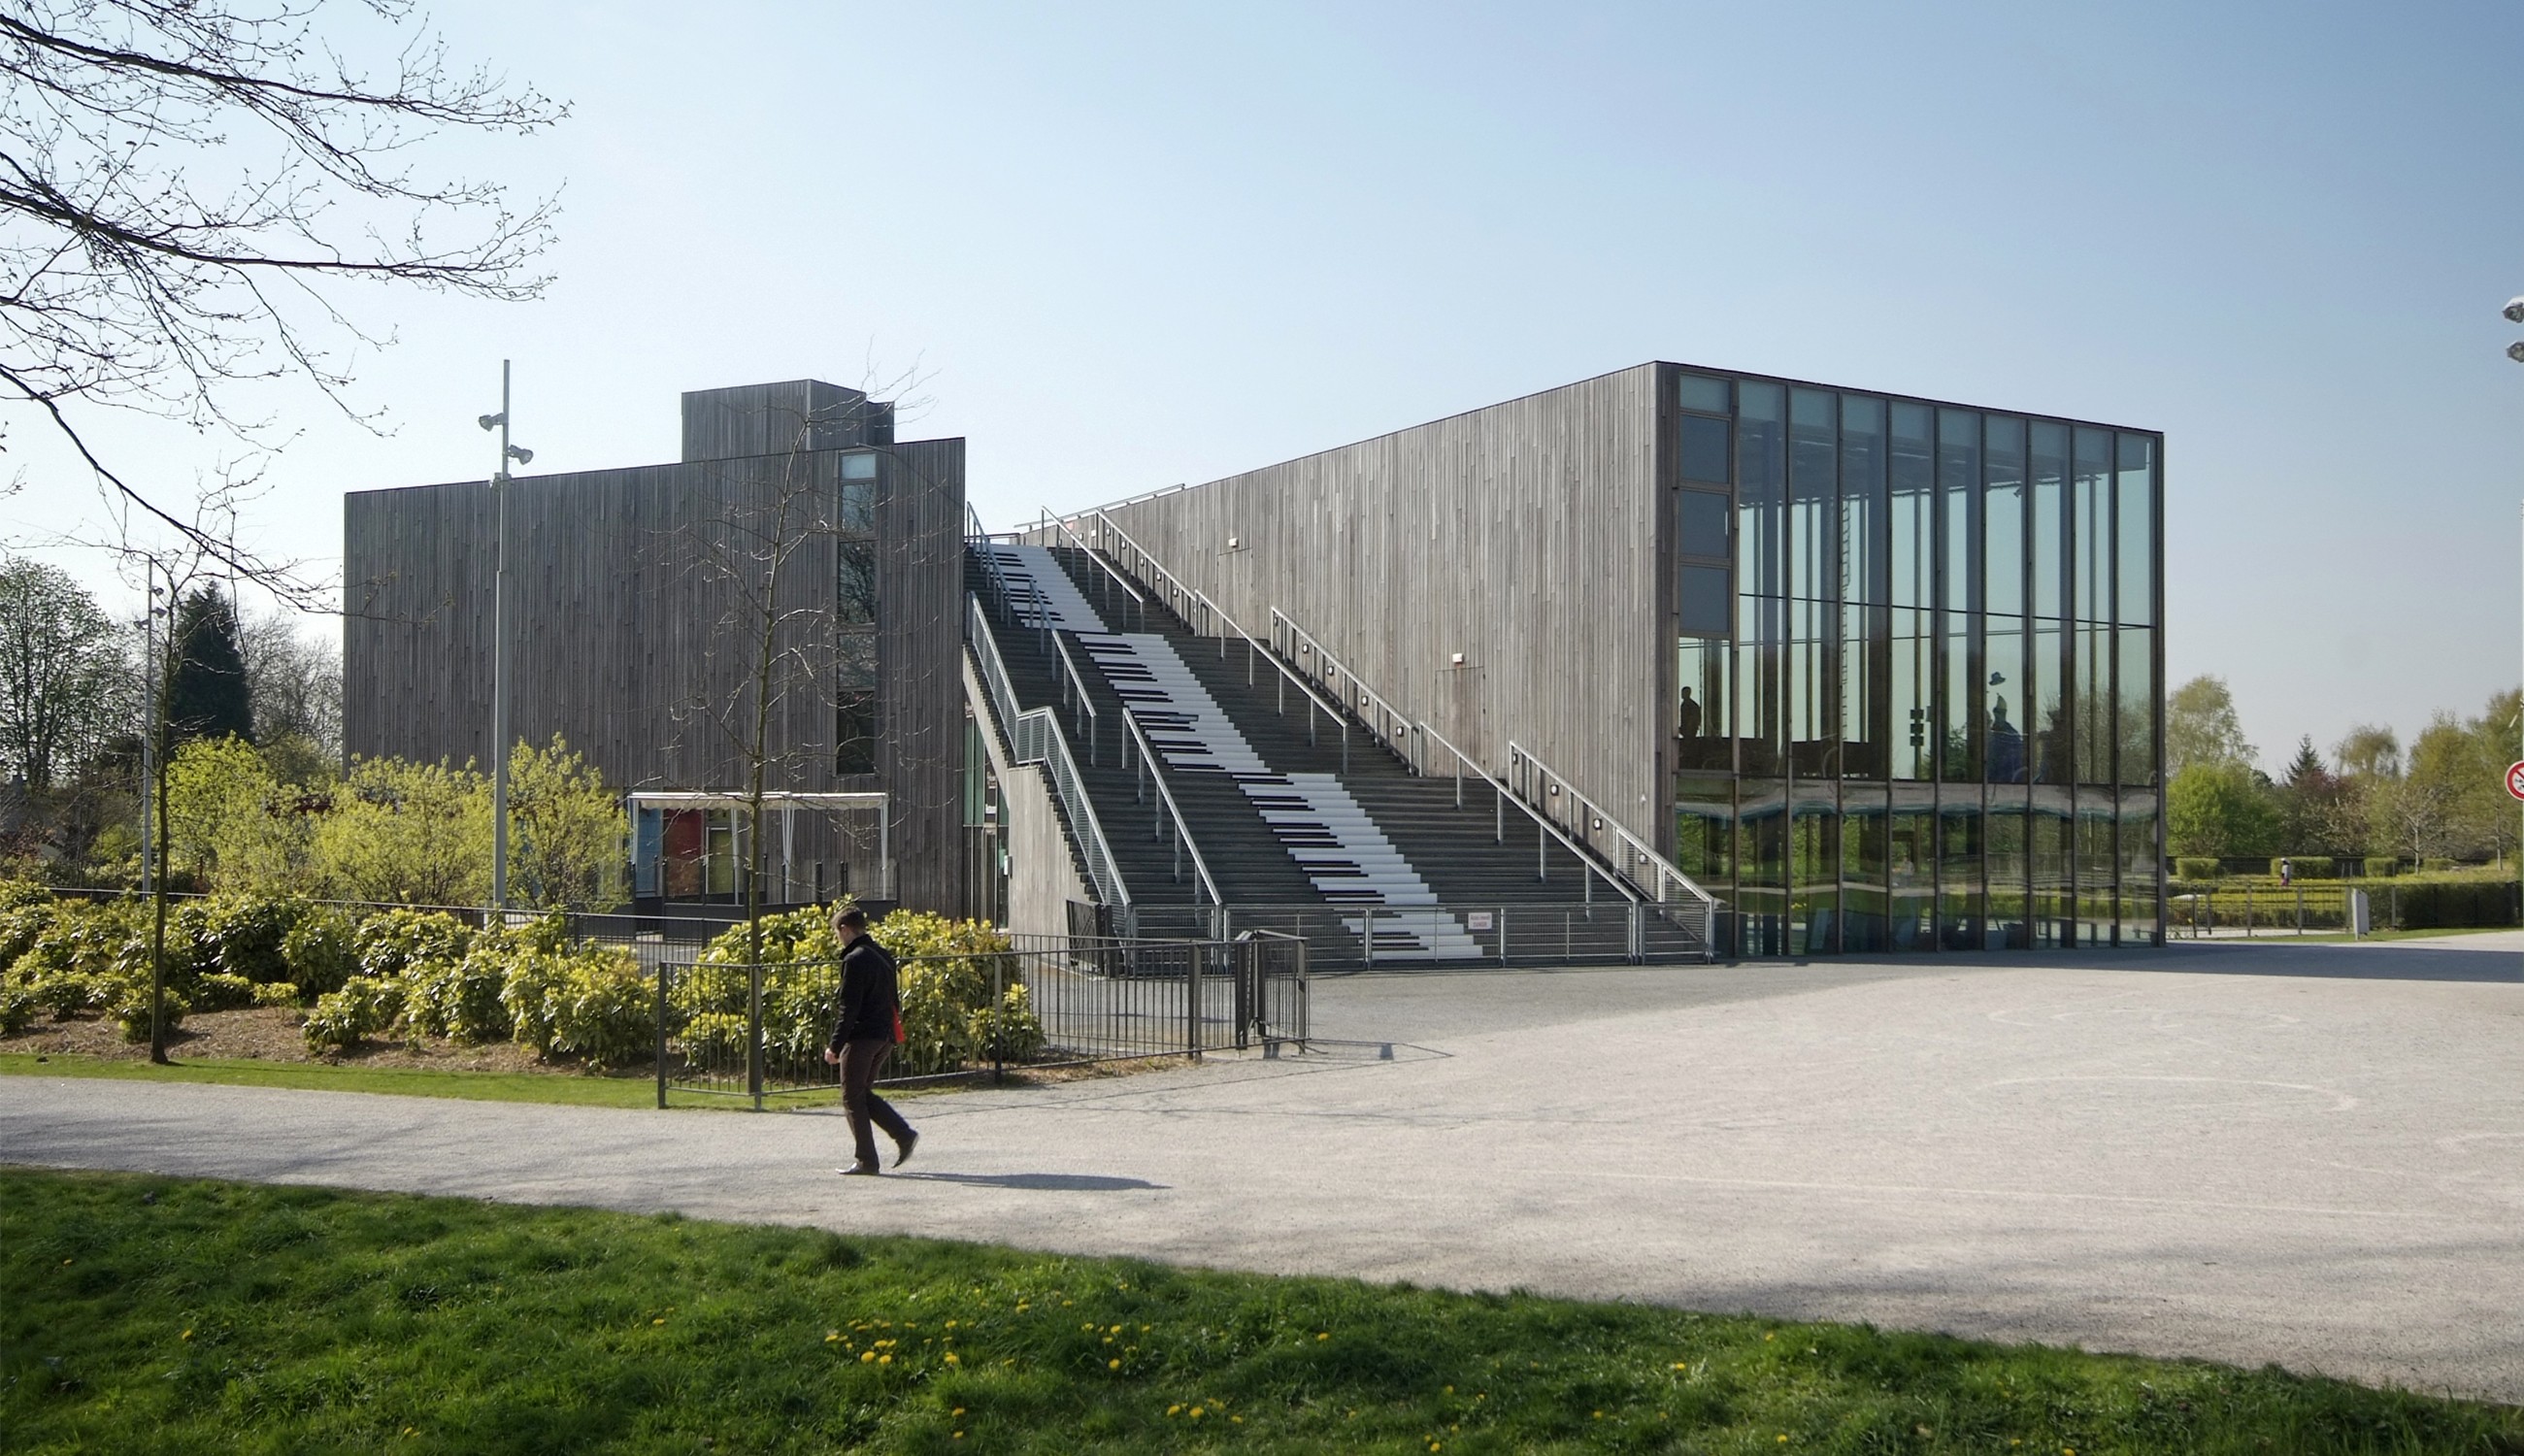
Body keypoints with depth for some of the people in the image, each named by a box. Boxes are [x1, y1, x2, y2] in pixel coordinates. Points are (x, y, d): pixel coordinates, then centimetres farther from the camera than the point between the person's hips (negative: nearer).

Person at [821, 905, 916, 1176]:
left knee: (853, 1098, 2)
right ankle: (904, 1135, 6)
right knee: (864, 1094, 19)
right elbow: (894, 1000, 18)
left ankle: (866, 1161, 2)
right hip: (885, 1037, 9)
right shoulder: (884, 956, 13)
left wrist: (835, 1046, -15)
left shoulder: (855, 960, -14)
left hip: (861, 1038, -9)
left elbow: (849, 1008, -18)